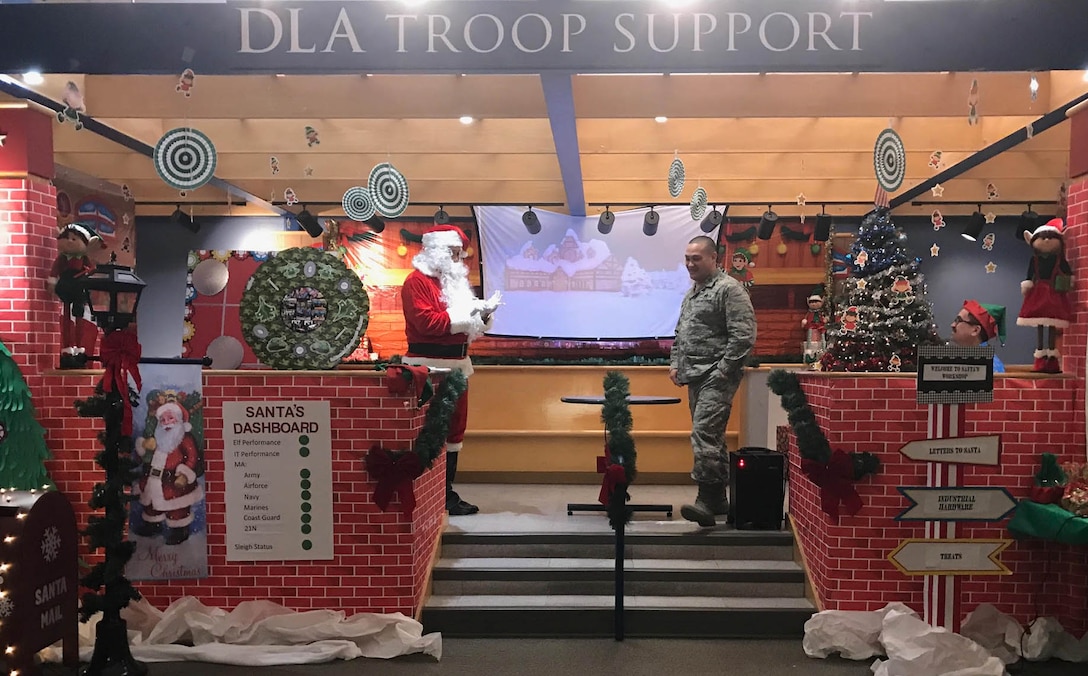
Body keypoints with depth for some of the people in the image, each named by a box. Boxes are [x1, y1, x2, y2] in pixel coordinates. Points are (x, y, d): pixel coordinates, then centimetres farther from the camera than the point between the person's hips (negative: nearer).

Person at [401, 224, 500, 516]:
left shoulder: (454, 281, 19)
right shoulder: (417, 281, -10)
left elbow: (466, 321, 22)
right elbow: (426, 321, -22)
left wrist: (483, 312, 1)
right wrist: (466, 313, -19)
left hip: (457, 363, 10)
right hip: (430, 365, -10)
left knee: (455, 426, 12)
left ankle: (447, 491, 20)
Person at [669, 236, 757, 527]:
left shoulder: (729, 289, -9)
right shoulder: (691, 293, 19)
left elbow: (744, 336, -16)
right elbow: (680, 334, 28)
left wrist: (722, 371, -17)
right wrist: (675, 363, 13)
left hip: (716, 377, -9)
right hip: (696, 377, 9)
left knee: (704, 434, -17)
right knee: (712, 437, 13)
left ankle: (707, 500, -15)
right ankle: (718, 499, 21)